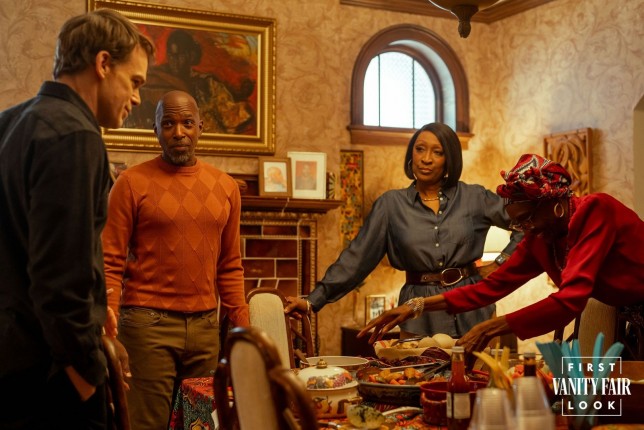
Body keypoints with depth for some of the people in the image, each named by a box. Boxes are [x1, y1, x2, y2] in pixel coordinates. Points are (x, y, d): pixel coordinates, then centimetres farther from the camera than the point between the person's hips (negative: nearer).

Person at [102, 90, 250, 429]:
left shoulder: (225, 187, 9)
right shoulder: (133, 182, -3)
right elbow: (111, 263, -5)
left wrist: (242, 329, 9)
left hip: (206, 325, 4)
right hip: (148, 323, -4)